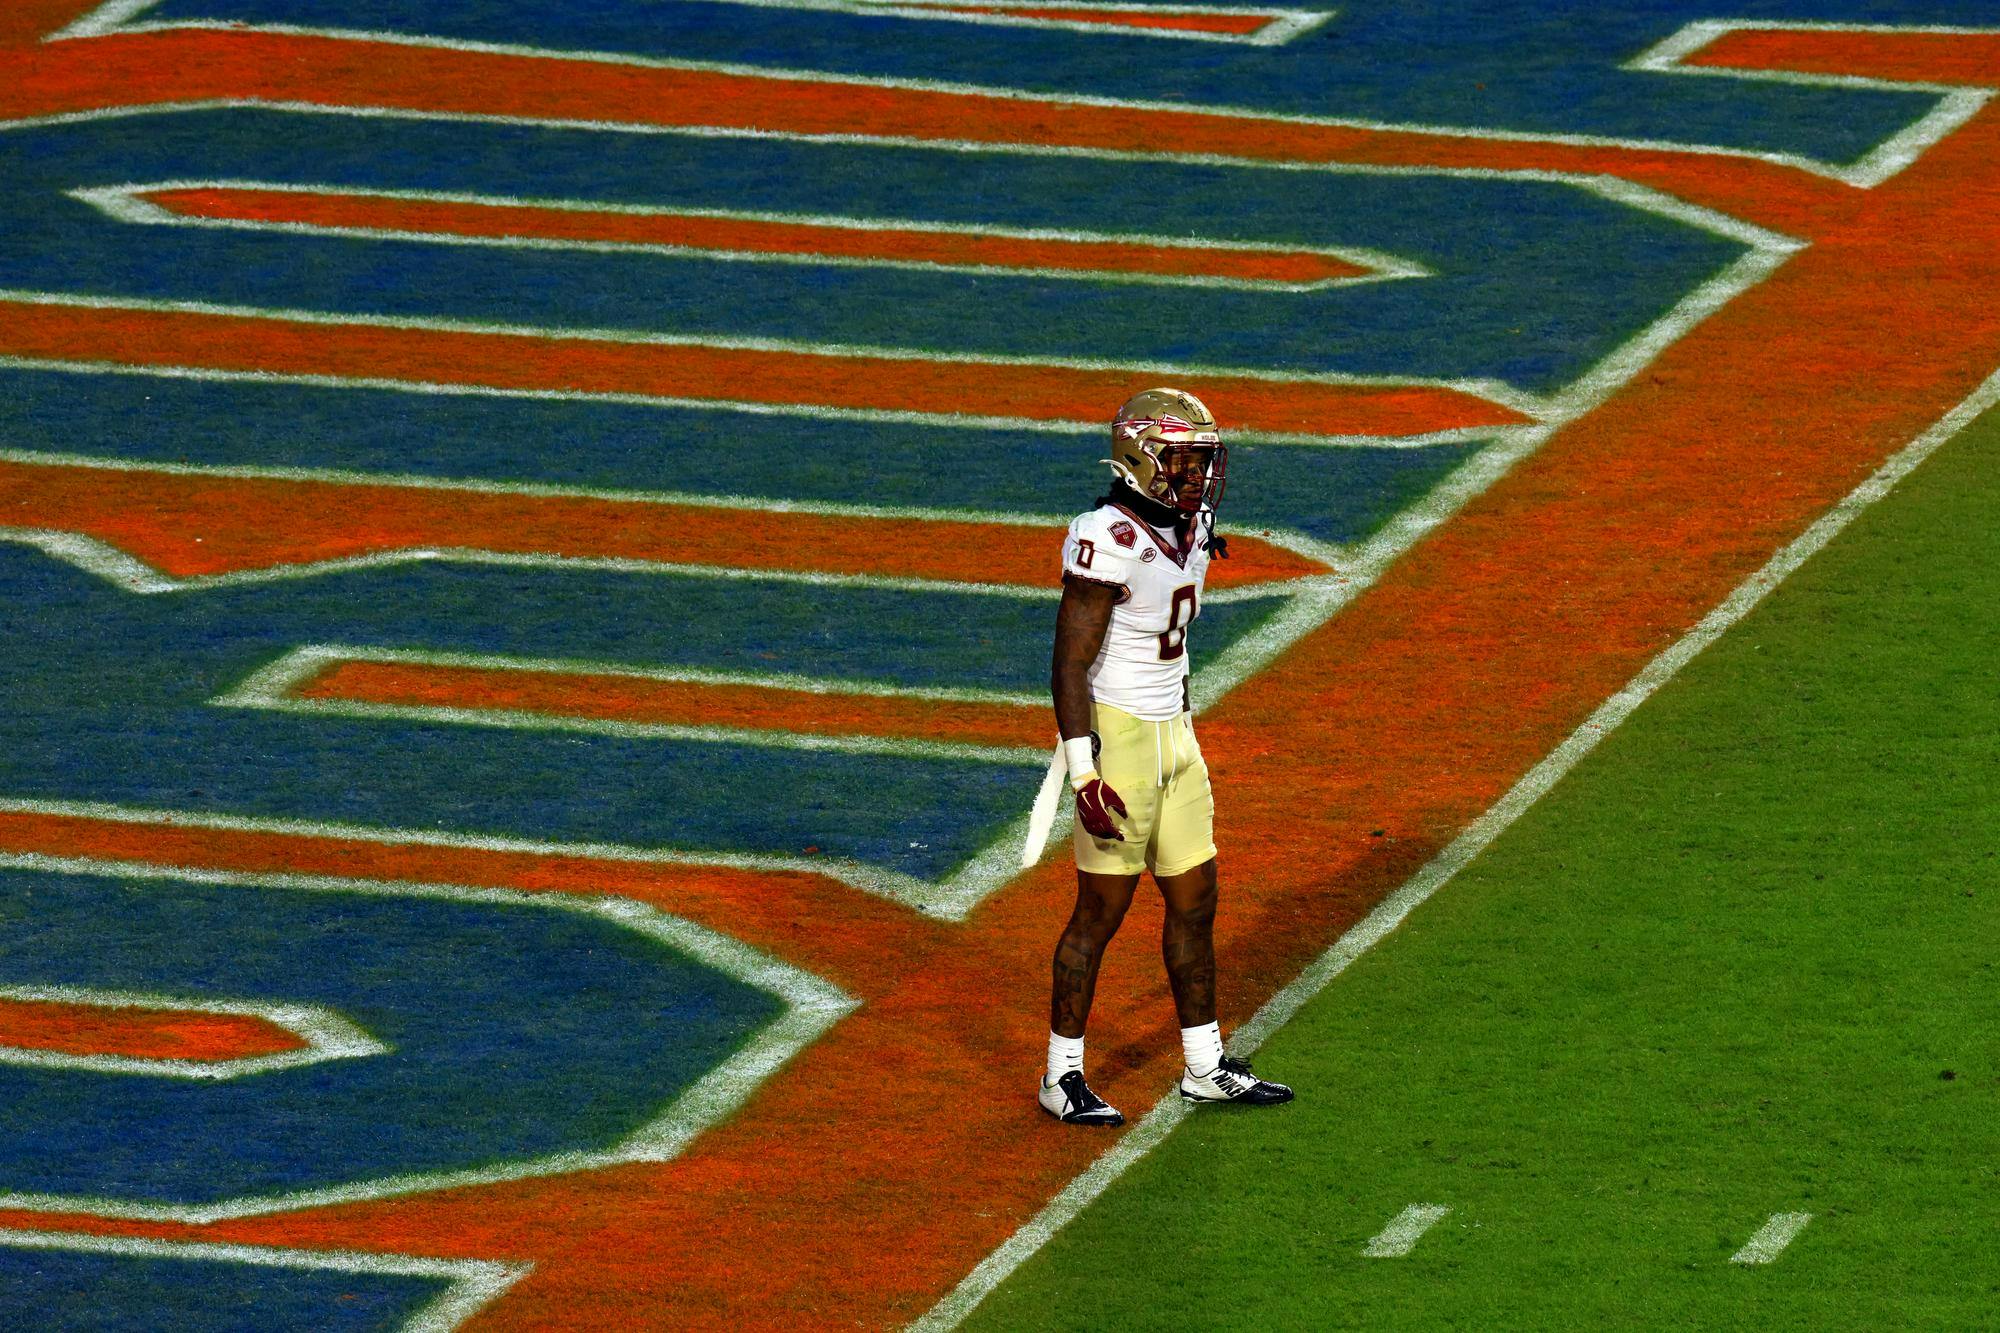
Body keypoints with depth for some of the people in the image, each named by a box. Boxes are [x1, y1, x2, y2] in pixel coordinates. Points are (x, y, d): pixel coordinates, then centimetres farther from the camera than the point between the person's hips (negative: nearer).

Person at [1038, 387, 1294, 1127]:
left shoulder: (1191, 530, 6)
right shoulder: (1109, 543, -21)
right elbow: (1070, 663, -21)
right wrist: (1085, 775, -24)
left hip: (1174, 733, 8)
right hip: (1118, 736, -8)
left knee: (1195, 901, 13)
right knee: (1102, 909, -1)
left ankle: (1205, 1066, 24)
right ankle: (1062, 1077, 10)